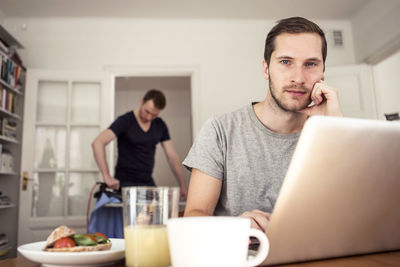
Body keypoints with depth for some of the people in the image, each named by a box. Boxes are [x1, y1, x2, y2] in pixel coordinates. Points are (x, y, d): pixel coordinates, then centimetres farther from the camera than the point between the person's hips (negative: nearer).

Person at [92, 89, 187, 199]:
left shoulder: (160, 126, 4)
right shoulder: (125, 121, -11)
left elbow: (172, 157, 6)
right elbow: (98, 143, -23)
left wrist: (183, 187, 1)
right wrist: (107, 176, -31)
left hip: (148, 182, 5)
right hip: (125, 183, -5)